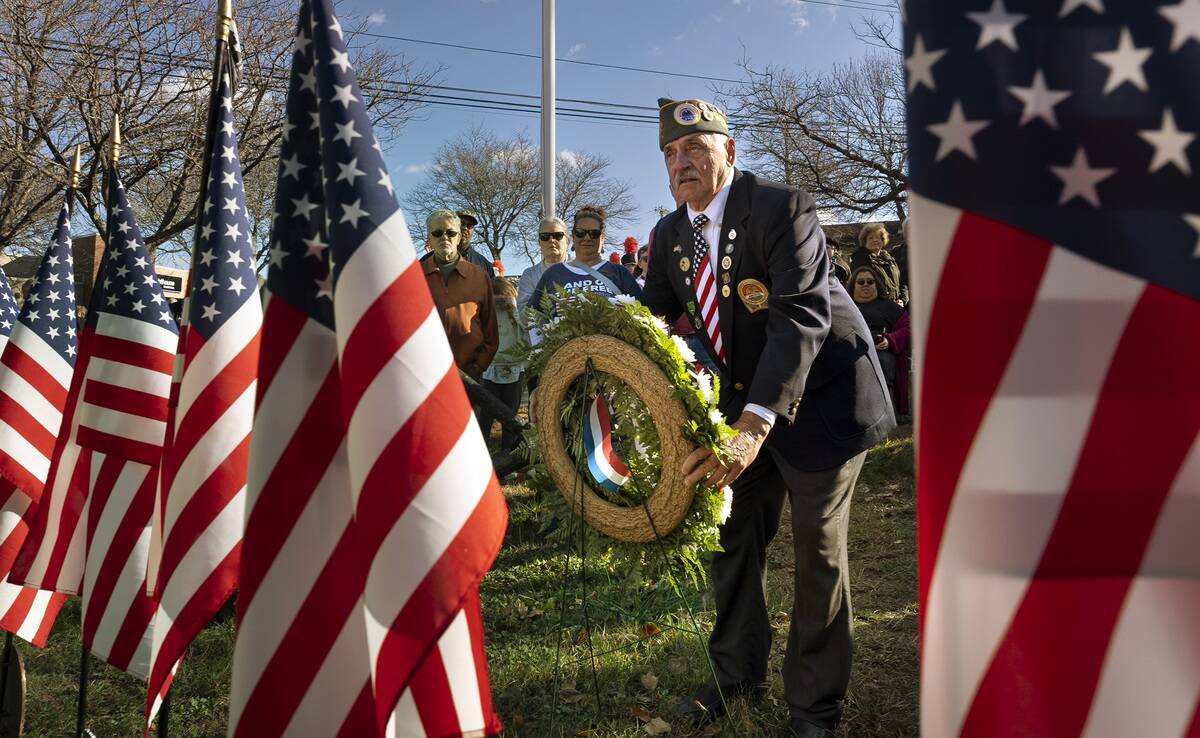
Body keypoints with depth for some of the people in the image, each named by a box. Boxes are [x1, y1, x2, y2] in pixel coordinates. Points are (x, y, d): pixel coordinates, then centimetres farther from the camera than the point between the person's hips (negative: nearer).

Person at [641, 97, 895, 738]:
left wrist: (755, 424, -48)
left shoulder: (782, 208, -23)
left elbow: (803, 315, -35)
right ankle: (739, 673, 36)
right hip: (743, 398, 7)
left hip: (818, 396, -6)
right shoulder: (670, 234, -1)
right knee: (732, 534, 14)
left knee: (817, 547, 3)